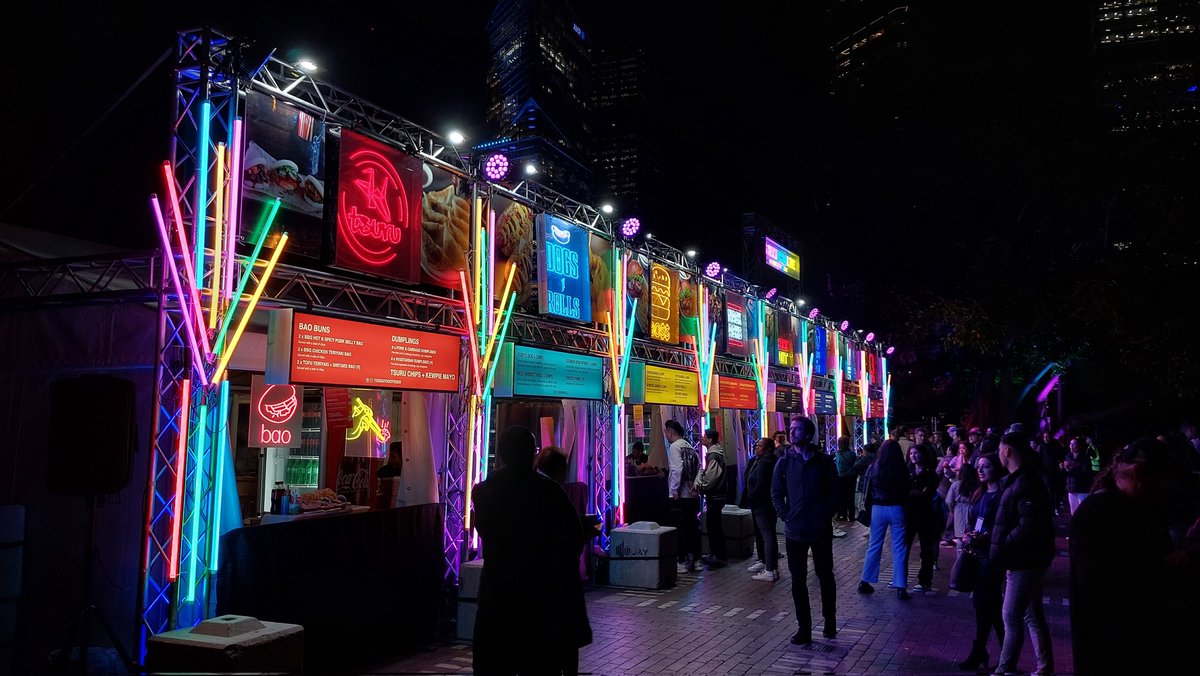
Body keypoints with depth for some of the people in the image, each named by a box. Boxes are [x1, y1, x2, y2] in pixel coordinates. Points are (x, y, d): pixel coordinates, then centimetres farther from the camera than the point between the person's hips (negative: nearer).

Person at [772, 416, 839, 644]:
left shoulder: (824, 461, -2)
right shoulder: (784, 463, 2)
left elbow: (835, 491, 2)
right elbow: (776, 494, 6)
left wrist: (826, 515, -6)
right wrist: (787, 516, -3)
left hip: (821, 530, -1)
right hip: (795, 531, 1)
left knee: (825, 576, 12)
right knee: (798, 580, 4)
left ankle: (830, 622, 28)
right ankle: (804, 628, 12)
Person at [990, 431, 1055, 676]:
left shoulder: (1026, 483, -21)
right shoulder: (1020, 479, 12)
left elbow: (1028, 527, -27)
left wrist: (1001, 545, -19)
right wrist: (995, 539, 6)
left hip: (1025, 561, -10)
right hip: (1027, 559, 10)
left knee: (1011, 615, -2)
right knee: (1032, 615, 16)